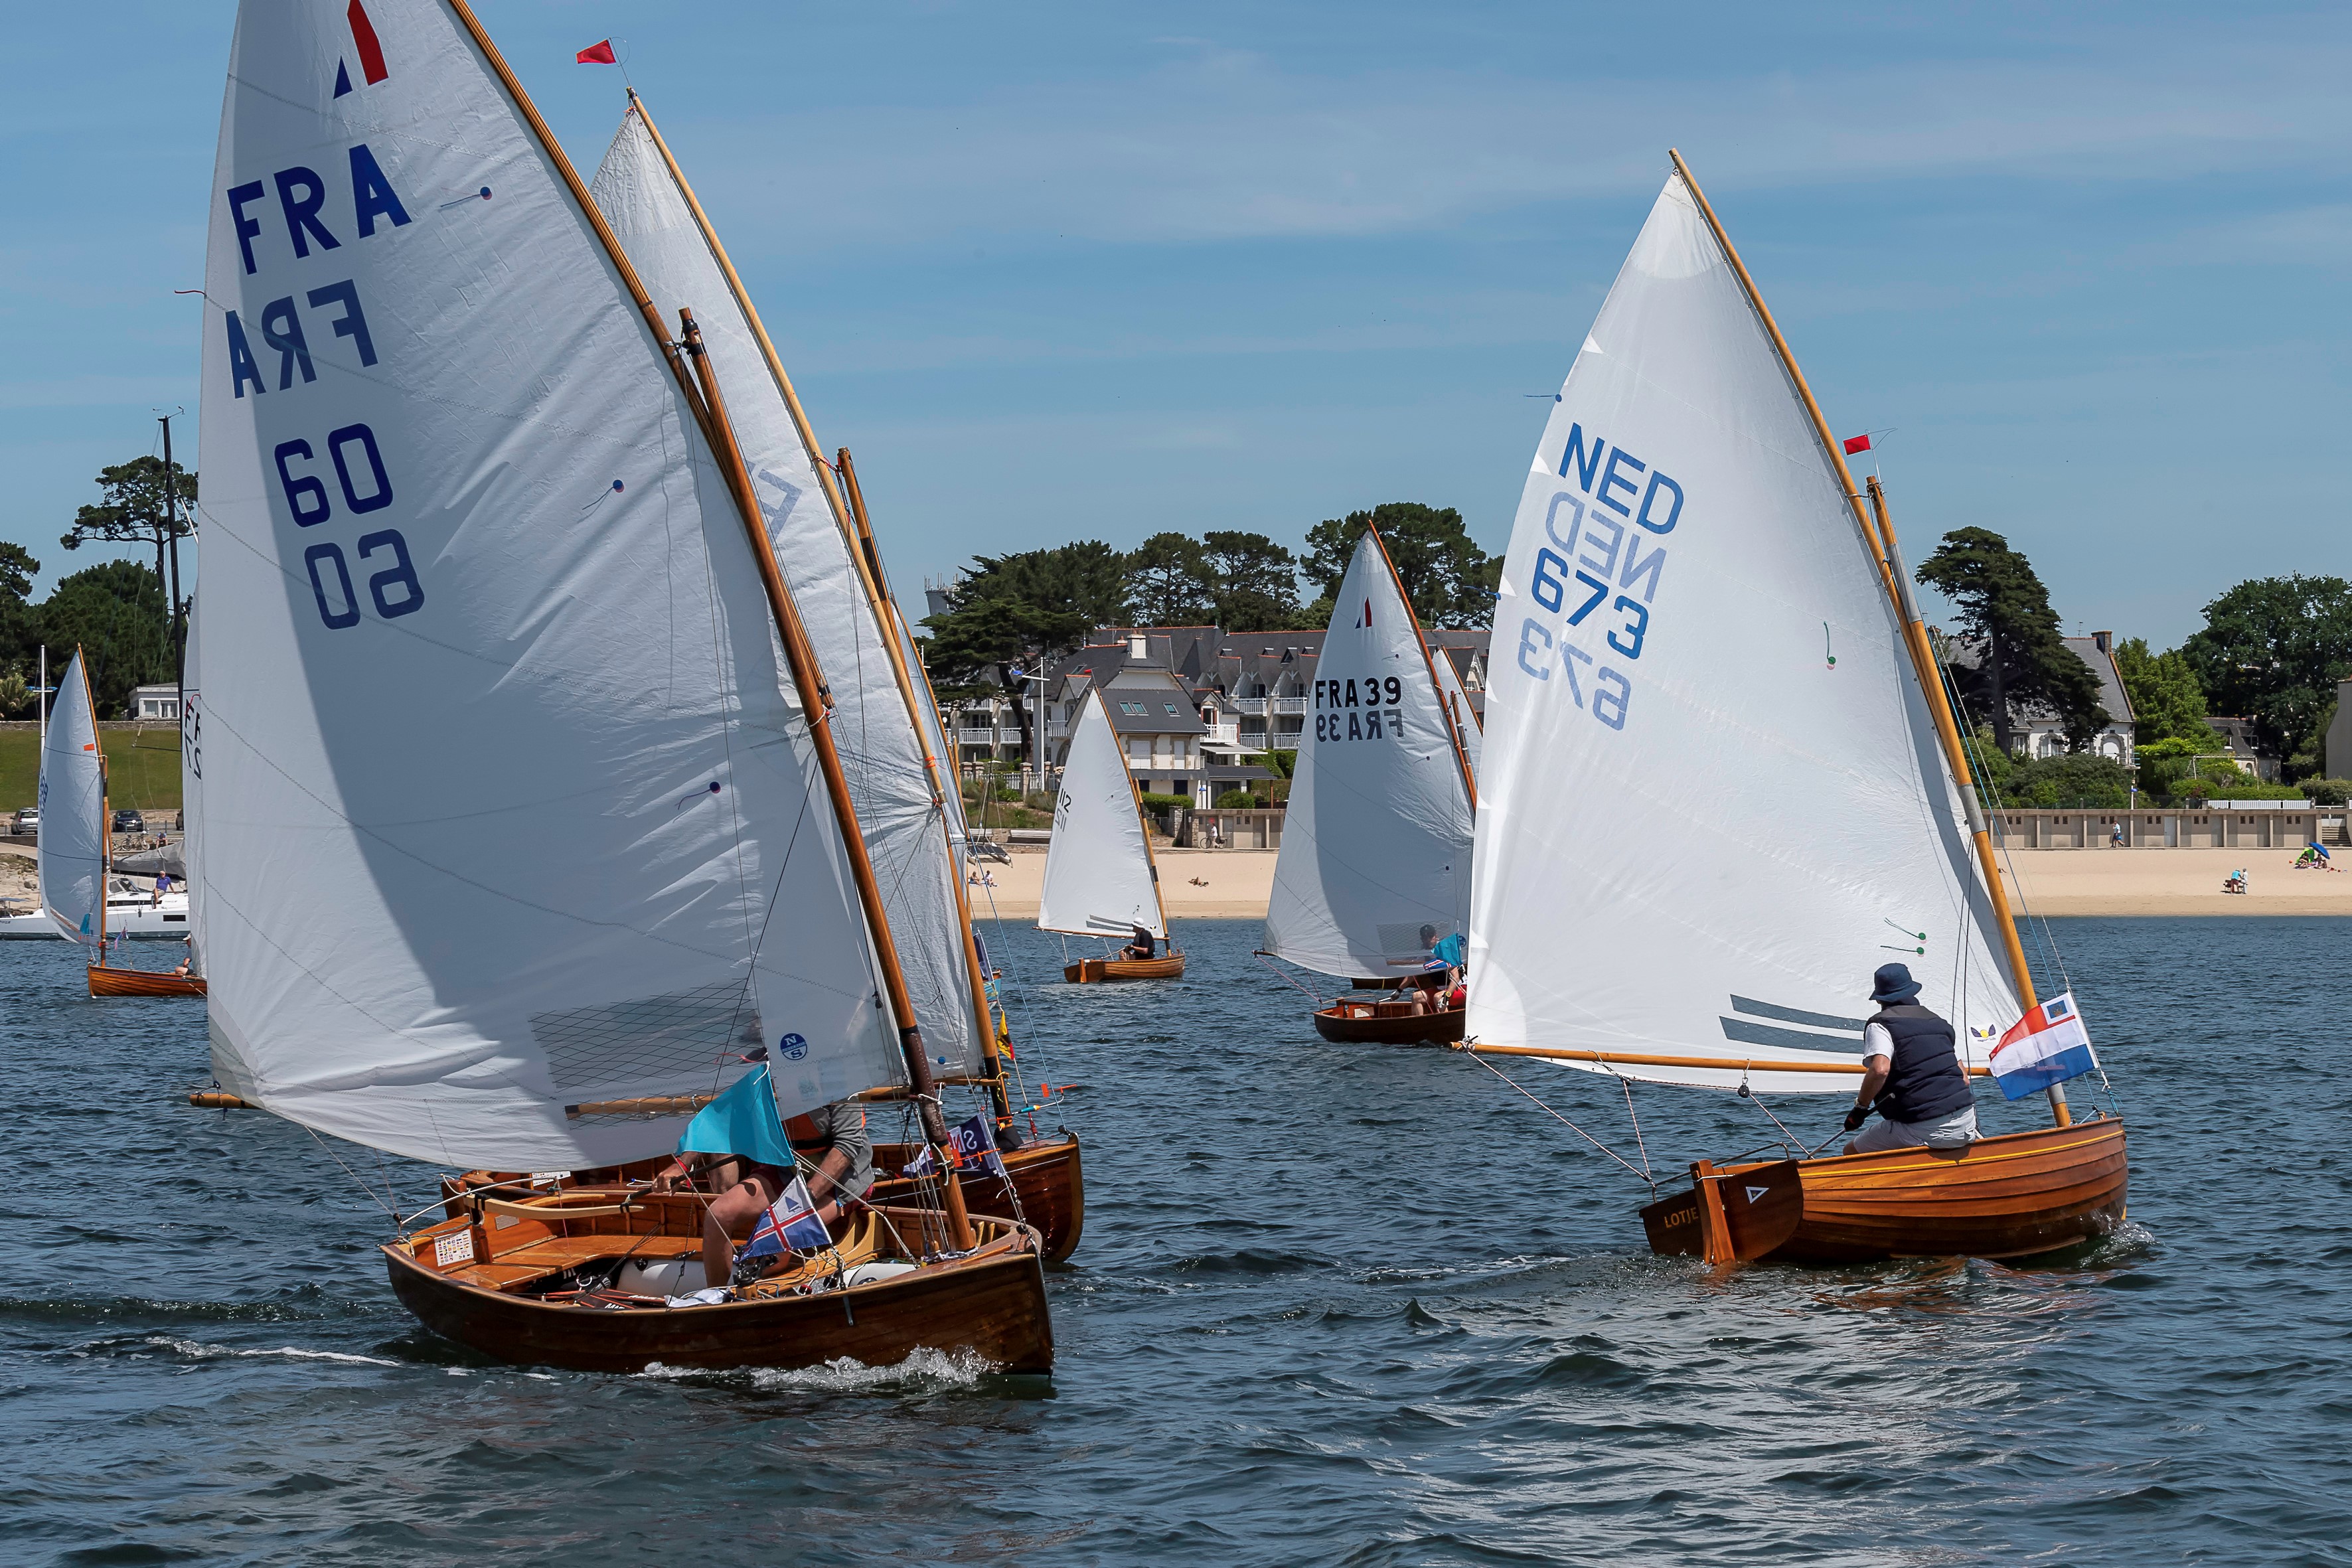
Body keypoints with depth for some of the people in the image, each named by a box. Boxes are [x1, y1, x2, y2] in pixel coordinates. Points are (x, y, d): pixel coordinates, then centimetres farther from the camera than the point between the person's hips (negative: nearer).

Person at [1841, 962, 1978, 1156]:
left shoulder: (1880, 1025, -1)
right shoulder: (1941, 1024, 18)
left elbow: (1880, 1069, -19)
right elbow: (1964, 1079, 17)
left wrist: (1861, 1107, -6)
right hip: (1965, 1124, 6)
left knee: (1852, 1153, 10)